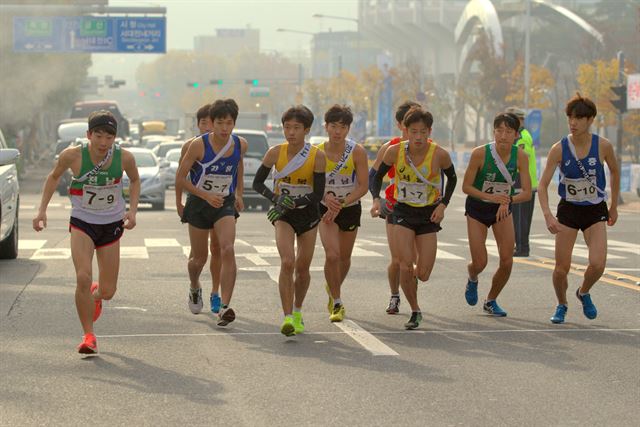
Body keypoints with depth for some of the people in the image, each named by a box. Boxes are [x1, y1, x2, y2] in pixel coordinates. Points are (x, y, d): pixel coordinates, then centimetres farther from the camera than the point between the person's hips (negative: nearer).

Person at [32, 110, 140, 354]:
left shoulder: (124, 157, -15)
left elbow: (135, 180, 8)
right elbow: (54, 177, 3)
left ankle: (95, 295, 45)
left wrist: (132, 210, -5)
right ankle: (88, 336, -7)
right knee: (83, 277, -22)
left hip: (112, 224, 2)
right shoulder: (73, 155, -18)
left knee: (108, 291, 5)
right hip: (82, 222, -2)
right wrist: (42, 210, -2)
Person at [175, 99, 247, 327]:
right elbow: (180, 178, -13)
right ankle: (195, 289, 47)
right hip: (198, 204, -1)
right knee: (199, 258, 12)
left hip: (225, 204, 1)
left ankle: (224, 307, -23)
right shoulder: (199, 145, -18)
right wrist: (206, 196, -21)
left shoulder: (240, 145, -7)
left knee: (227, 250, -21)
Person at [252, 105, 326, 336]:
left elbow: (318, 194, -13)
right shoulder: (275, 153, -10)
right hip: (283, 214, -1)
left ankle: (297, 312, 33)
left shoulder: (317, 156, -13)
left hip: (308, 213, 1)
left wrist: (293, 202, -24)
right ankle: (287, 317, -21)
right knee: (287, 262, -19)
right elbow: (258, 182, -1)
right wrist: (275, 198, -17)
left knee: (302, 268, 9)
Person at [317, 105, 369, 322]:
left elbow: (363, 186, -14)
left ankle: (333, 288, 46)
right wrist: (326, 198, -27)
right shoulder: (317, 152, -13)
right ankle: (337, 303, -3)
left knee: (344, 257, 15)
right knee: (332, 255, -18)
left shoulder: (357, 152, -15)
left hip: (350, 208, 1)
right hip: (326, 209, -1)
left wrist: (341, 203, -24)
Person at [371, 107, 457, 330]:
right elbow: (378, 176, 3)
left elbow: (452, 178, 4)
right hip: (403, 211, 0)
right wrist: (376, 199, -13)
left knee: (423, 275, -1)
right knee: (405, 267, -15)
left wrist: (443, 204, -7)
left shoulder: (440, 155, -16)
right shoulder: (395, 151, -13)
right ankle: (415, 311, 6)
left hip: (429, 214, 0)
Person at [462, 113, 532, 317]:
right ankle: (472, 281, 34)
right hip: (477, 208, -2)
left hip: (503, 210, 2)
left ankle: (491, 301, 21)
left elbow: (527, 192, -17)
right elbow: (466, 186, -18)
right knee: (480, 263, -6)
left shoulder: (520, 156, -17)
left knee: (507, 261, -6)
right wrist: (490, 197, -33)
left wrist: (509, 200, -36)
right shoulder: (480, 153, -24)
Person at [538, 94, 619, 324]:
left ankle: (584, 292, 18)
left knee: (597, 264, -16)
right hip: (568, 210, 0)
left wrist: (613, 206, 13)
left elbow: (615, 171, 8)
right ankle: (561, 305, 28)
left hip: (596, 211, 0)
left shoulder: (603, 146, -12)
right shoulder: (559, 149, -14)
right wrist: (548, 215, -27)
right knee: (561, 268, -1)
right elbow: (542, 186, -12)